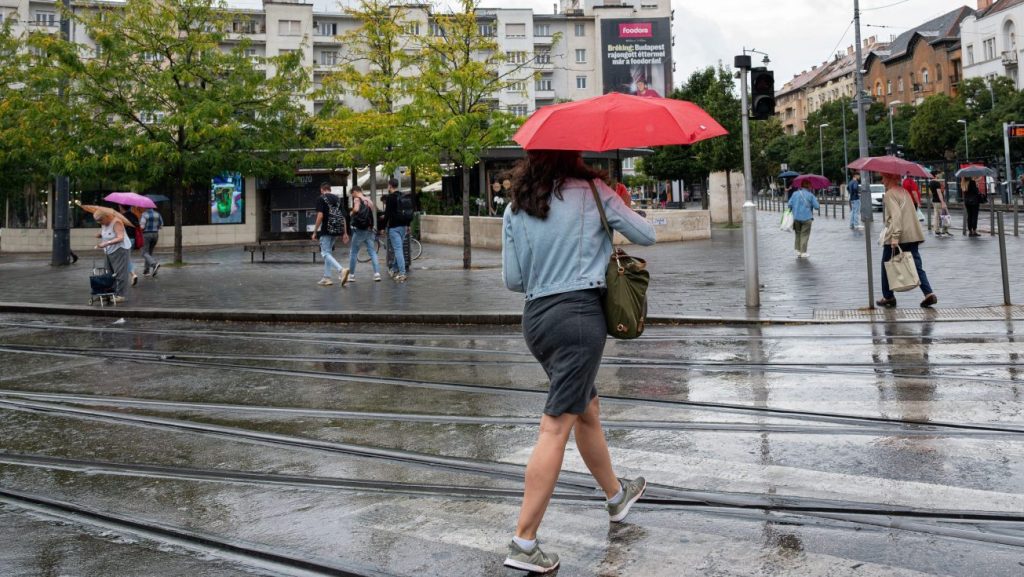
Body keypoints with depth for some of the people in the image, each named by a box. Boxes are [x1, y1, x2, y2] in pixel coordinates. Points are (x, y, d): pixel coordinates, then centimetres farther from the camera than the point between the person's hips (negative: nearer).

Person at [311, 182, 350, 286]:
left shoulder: (321, 199, -3)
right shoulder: (338, 199, 15)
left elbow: (320, 216, -13)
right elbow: (343, 217, 13)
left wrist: (315, 232, -8)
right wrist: (345, 233, 15)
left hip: (327, 230, -7)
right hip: (337, 230, 7)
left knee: (325, 253, -6)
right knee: (328, 252, 17)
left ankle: (342, 270, -28)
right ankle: (327, 278, 18)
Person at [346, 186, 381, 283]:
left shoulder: (357, 199, -6)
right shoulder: (368, 201, 14)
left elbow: (356, 209, -24)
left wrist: (351, 213, -6)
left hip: (359, 230, -6)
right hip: (369, 229, 6)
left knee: (353, 252, 5)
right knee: (372, 252, 5)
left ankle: (351, 275, 8)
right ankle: (377, 273, -5)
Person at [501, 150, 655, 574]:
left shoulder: (514, 209, 8)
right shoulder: (591, 190, -2)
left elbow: (512, 280, 9)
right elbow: (647, 236, 5)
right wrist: (619, 210, 24)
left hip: (536, 317, 6)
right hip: (580, 314, -6)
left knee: (587, 409, 22)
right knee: (556, 426, -6)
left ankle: (617, 495, 42)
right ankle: (523, 543, -4)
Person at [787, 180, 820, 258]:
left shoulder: (795, 193, 2)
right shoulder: (810, 195, -6)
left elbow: (789, 204, -1)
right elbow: (816, 206, -6)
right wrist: (815, 199, 11)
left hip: (796, 217, 3)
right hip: (806, 218, -3)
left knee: (797, 234, 15)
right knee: (804, 235, 2)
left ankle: (798, 251, 16)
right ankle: (803, 252, 0)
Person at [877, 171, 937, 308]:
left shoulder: (890, 194, -9)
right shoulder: (904, 191, 18)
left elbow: (896, 215, -20)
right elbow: (912, 213, 22)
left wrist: (895, 236, -26)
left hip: (896, 237, -8)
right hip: (913, 235, 8)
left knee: (887, 266, 8)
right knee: (916, 266, 5)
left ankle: (888, 297, 13)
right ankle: (929, 293, -9)